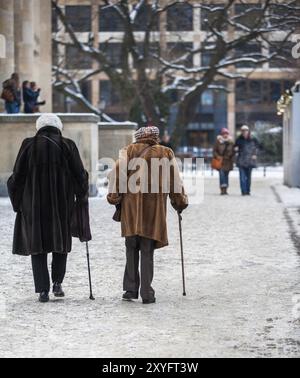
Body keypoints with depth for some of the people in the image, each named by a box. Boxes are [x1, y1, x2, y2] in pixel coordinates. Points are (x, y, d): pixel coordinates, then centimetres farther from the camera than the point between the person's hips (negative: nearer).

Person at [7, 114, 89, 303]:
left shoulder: (29, 145, -2)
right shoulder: (67, 146, -2)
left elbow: (17, 176, -1)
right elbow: (80, 175, 0)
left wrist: (18, 202, 9)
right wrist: (81, 196, 15)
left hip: (34, 206, -1)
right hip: (62, 205, 1)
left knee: (37, 246, 6)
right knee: (61, 242, 18)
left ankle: (43, 289, 0)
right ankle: (57, 282, 9)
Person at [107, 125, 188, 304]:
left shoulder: (129, 151, 8)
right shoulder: (166, 153, 9)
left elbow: (117, 174, 0)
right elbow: (176, 180, 11)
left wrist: (114, 197, 5)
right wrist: (180, 202, 20)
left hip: (131, 205, 0)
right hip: (155, 207, 0)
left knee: (132, 249, 11)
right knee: (147, 251, 3)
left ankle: (131, 289, 9)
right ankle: (147, 293, 2)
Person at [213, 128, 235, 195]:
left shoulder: (231, 142, 7)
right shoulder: (218, 141, -1)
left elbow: (233, 151, 11)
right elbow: (215, 150, 3)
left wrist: (232, 159, 2)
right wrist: (217, 156, -13)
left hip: (228, 161, 3)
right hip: (220, 161, -3)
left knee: (226, 175, 7)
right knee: (222, 174, -13)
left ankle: (225, 189, 13)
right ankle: (222, 189, -15)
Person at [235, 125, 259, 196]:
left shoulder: (253, 140, 2)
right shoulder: (239, 140, 3)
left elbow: (256, 148, 14)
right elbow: (236, 147, 15)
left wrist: (255, 154, 0)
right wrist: (236, 149, -8)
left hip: (249, 160, 1)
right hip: (241, 160, -1)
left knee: (248, 176, 7)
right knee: (242, 176, -9)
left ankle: (248, 191, 14)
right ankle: (243, 191, -10)